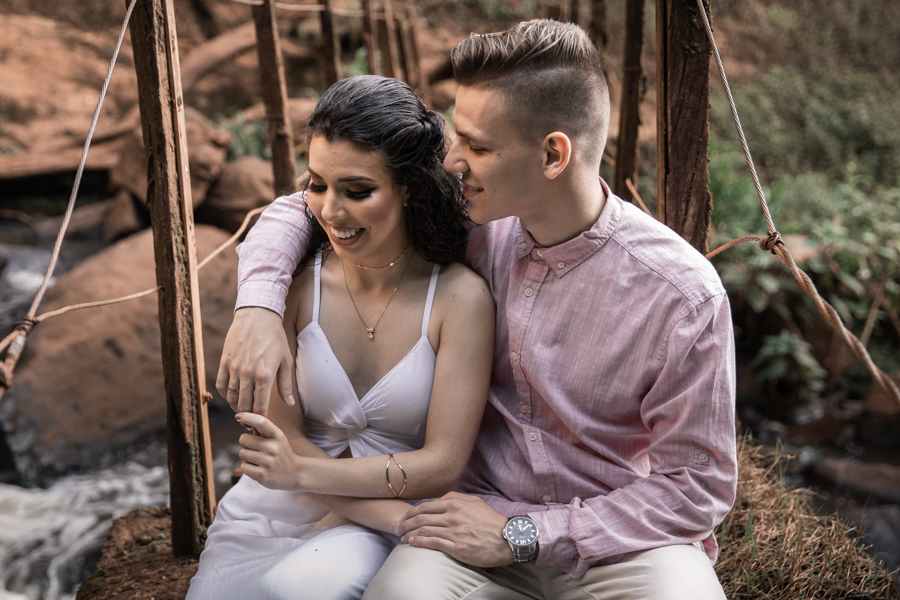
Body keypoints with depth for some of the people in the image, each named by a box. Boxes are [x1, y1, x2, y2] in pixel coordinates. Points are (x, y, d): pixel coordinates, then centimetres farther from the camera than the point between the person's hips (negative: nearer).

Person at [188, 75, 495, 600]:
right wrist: (397, 516, -17)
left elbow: (442, 465, -11)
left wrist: (302, 471, -22)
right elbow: (282, 433, -5)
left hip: (375, 535, -2)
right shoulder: (294, 281, -5)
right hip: (270, 517, 3)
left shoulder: (459, 296, -11)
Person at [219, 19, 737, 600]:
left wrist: (521, 537, -17)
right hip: (485, 506, 2)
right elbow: (299, 209, 6)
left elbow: (698, 486, -12)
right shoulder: (472, 223, -7)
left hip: (624, 537, -1)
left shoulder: (682, 294, -18)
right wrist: (258, 304, -15)